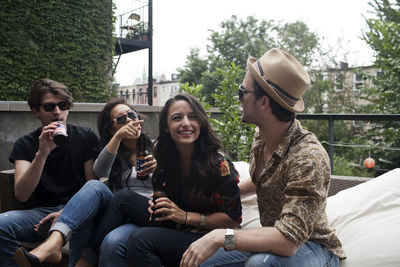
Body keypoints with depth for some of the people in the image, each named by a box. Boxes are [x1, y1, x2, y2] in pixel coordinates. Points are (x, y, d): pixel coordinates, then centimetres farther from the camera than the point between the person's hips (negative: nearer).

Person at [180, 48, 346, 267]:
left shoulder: (309, 157, -31)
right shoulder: (260, 136, -3)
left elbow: (288, 240, -35)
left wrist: (221, 236, -36)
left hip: (311, 246, -7)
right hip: (273, 239, 7)